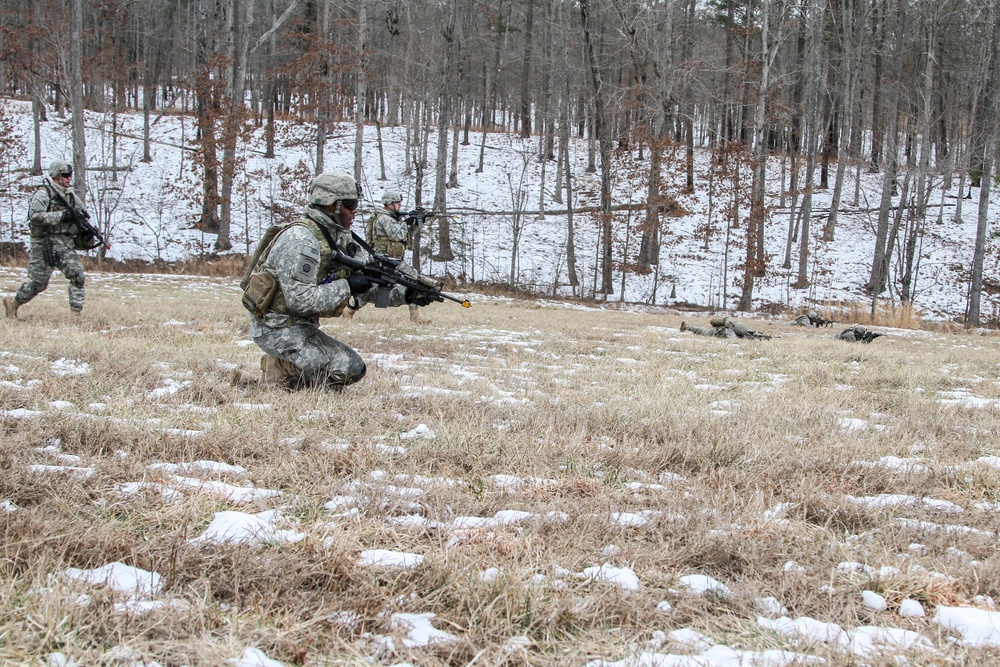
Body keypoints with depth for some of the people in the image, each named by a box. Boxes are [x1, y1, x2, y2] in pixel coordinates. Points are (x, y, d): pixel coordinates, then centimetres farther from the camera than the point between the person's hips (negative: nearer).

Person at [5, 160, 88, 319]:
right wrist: (61, 216, -23)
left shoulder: (70, 194, 14)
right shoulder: (43, 193, -8)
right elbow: (35, 216, -22)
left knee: (78, 276, -7)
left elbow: (83, 212, 27)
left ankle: (76, 313, -4)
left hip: (67, 243, 6)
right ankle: (13, 302, 21)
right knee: (38, 282, 0)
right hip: (46, 243, -6)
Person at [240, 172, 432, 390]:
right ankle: (279, 371, -4)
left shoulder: (341, 238, 7)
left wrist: (405, 294, -12)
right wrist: (347, 287, -23)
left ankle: (282, 364, 12)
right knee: (343, 371, -18)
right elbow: (300, 300, -27)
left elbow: (371, 282, 5)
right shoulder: (300, 239, -22)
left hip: (303, 326, 9)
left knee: (355, 367, 10)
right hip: (277, 328, -9)